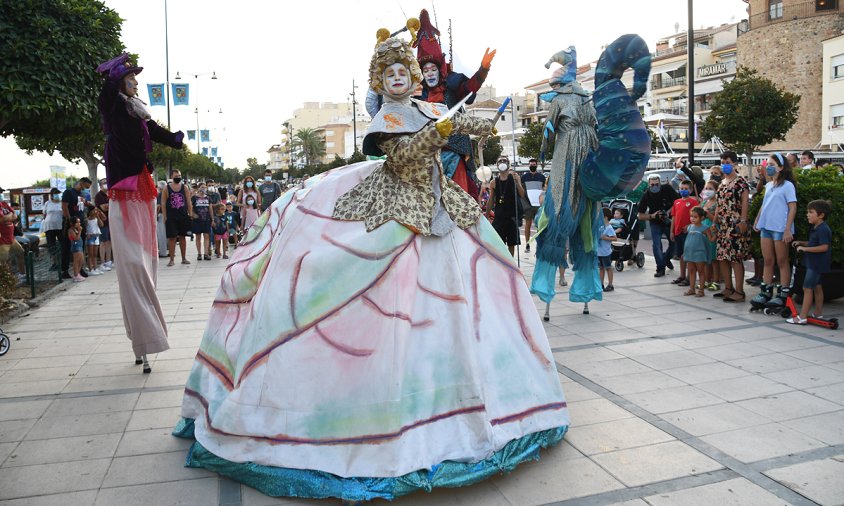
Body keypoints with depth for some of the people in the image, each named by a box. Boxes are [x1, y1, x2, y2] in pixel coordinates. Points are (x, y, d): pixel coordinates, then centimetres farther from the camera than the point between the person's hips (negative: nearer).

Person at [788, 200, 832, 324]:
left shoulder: (823, 229, -19)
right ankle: (818, 313, 26)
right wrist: (801, 243, 9)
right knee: (817, 287, 16)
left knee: (807, 288, -10)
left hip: (816, 263, -10)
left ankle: (802, 317, -9)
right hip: (814, 263, 11)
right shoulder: (815, 228, 12)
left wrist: (805, 248, -23)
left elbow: (824, 247, -27)